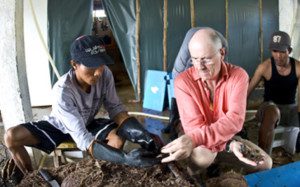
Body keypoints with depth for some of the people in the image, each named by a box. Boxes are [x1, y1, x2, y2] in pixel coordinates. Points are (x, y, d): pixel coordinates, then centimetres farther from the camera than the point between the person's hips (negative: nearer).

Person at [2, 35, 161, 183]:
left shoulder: (105, 74, -26)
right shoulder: (62, 91, -40)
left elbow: (115, 107, -16)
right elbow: (83, 140, -46)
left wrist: (138, 131, -37)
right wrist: (125, 158, -59)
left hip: (87, 124, 3)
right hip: (58, 126, -3)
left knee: (119, 136, -27)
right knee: (11, 137, -26)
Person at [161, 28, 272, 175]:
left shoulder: (238, 76, -17)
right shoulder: (183, 81, -19)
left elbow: (235, 119, -31)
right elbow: (193, 125, -23)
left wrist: (195, 139, -48)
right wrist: (229, 144, -40)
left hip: (228, 136, 3)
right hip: (201, 144, -2)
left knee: (265, 163, -14)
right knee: (202, 158, -35)